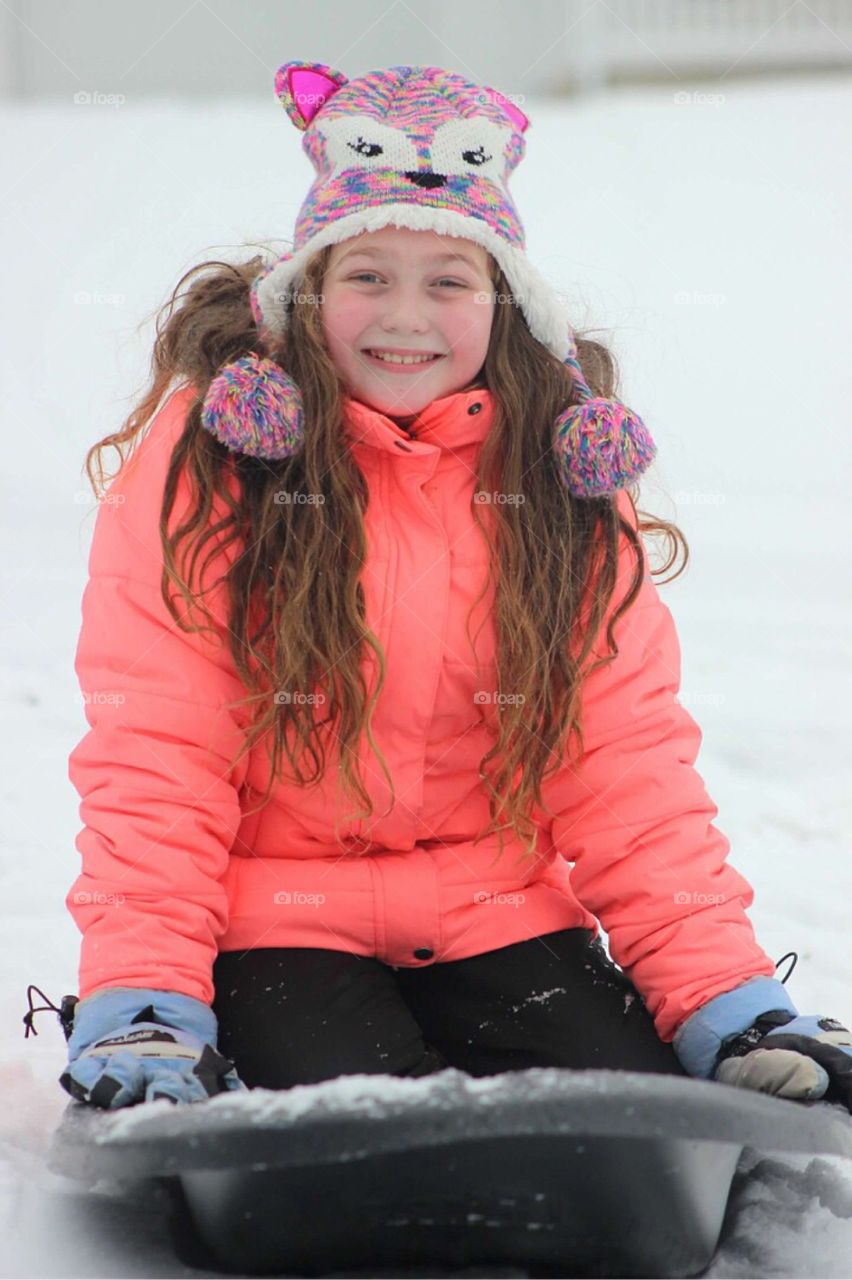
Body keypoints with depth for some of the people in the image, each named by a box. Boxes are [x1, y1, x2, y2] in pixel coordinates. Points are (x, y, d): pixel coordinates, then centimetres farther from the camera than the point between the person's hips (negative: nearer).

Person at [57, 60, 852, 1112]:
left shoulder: (563, 463, 4)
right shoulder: (209, 452, -6)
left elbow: (627, 757, 3)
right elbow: (153, 750, -8)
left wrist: (727, 1001, -7)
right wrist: (137, 1001, -20)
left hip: (500, 917, 3)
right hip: (273, 929, -3)